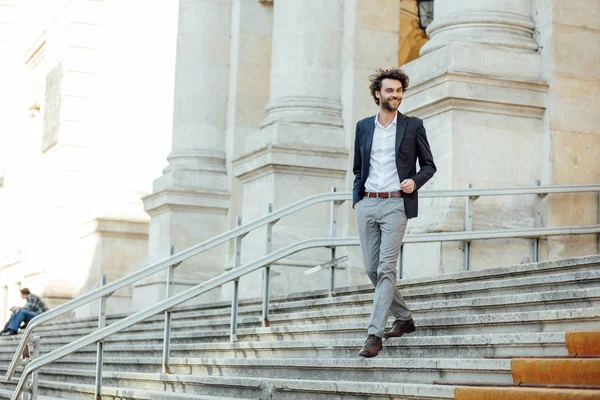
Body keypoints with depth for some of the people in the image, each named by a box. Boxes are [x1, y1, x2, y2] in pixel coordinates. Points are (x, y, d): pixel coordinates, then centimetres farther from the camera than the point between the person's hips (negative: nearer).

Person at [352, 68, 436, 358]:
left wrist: (415, 182, -12)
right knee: (371, 268, 7)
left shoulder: (413, 126, 3)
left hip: (395, 204, -4)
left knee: (386, 269, -13)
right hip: (367, 204, 4)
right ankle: (404, 318, 26)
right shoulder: (363, 127, 12)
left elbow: (429, 165, 7)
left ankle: (374, 334, -14)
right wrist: (356, 198, 8)